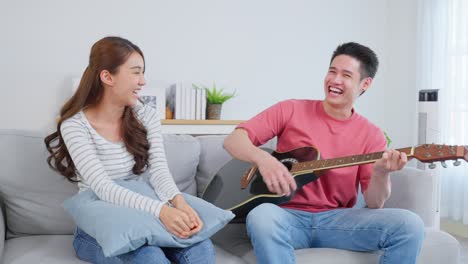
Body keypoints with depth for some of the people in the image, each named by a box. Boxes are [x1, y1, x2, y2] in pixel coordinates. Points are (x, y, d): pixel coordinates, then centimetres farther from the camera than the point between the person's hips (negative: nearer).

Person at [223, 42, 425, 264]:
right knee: (262, 216, -38)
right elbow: (233, 140, -4)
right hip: (288, 216, -2)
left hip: (337, 219, 2)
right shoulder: (291, 110, 1)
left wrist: (381, 174, -24)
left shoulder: (371, 135, 4)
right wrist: (262, 159, -25)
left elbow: (374, 204, -2)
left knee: (410, 225, -21)